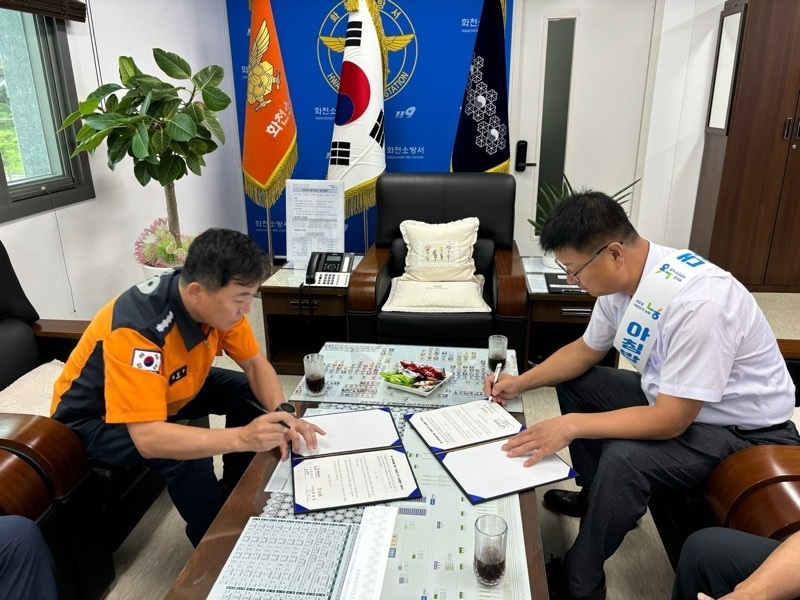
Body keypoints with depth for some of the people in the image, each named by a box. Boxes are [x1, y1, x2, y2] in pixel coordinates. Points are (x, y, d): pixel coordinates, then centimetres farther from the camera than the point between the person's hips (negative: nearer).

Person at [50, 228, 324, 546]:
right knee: (187, 456, -31)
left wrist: (282, 414, -27)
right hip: (94, 419, -7)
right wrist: (241, 438, -51)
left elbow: (255, 364, -9)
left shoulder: (217, 301, -19)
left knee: (247, 390, -5)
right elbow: (147, 438, -44)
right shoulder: (136, 329, -40)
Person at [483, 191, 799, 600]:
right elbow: (586, 350, 6)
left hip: (744, 428, -8)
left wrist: (573, 425, -29)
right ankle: (600, 498, 24)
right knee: (573, 383, 8)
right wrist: (521, 382, -3)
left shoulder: (697, 303, -35)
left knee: (624, 457, -30)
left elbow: (670, 421, -32)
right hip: (673, 398, 9)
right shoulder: (621, 277, -9)